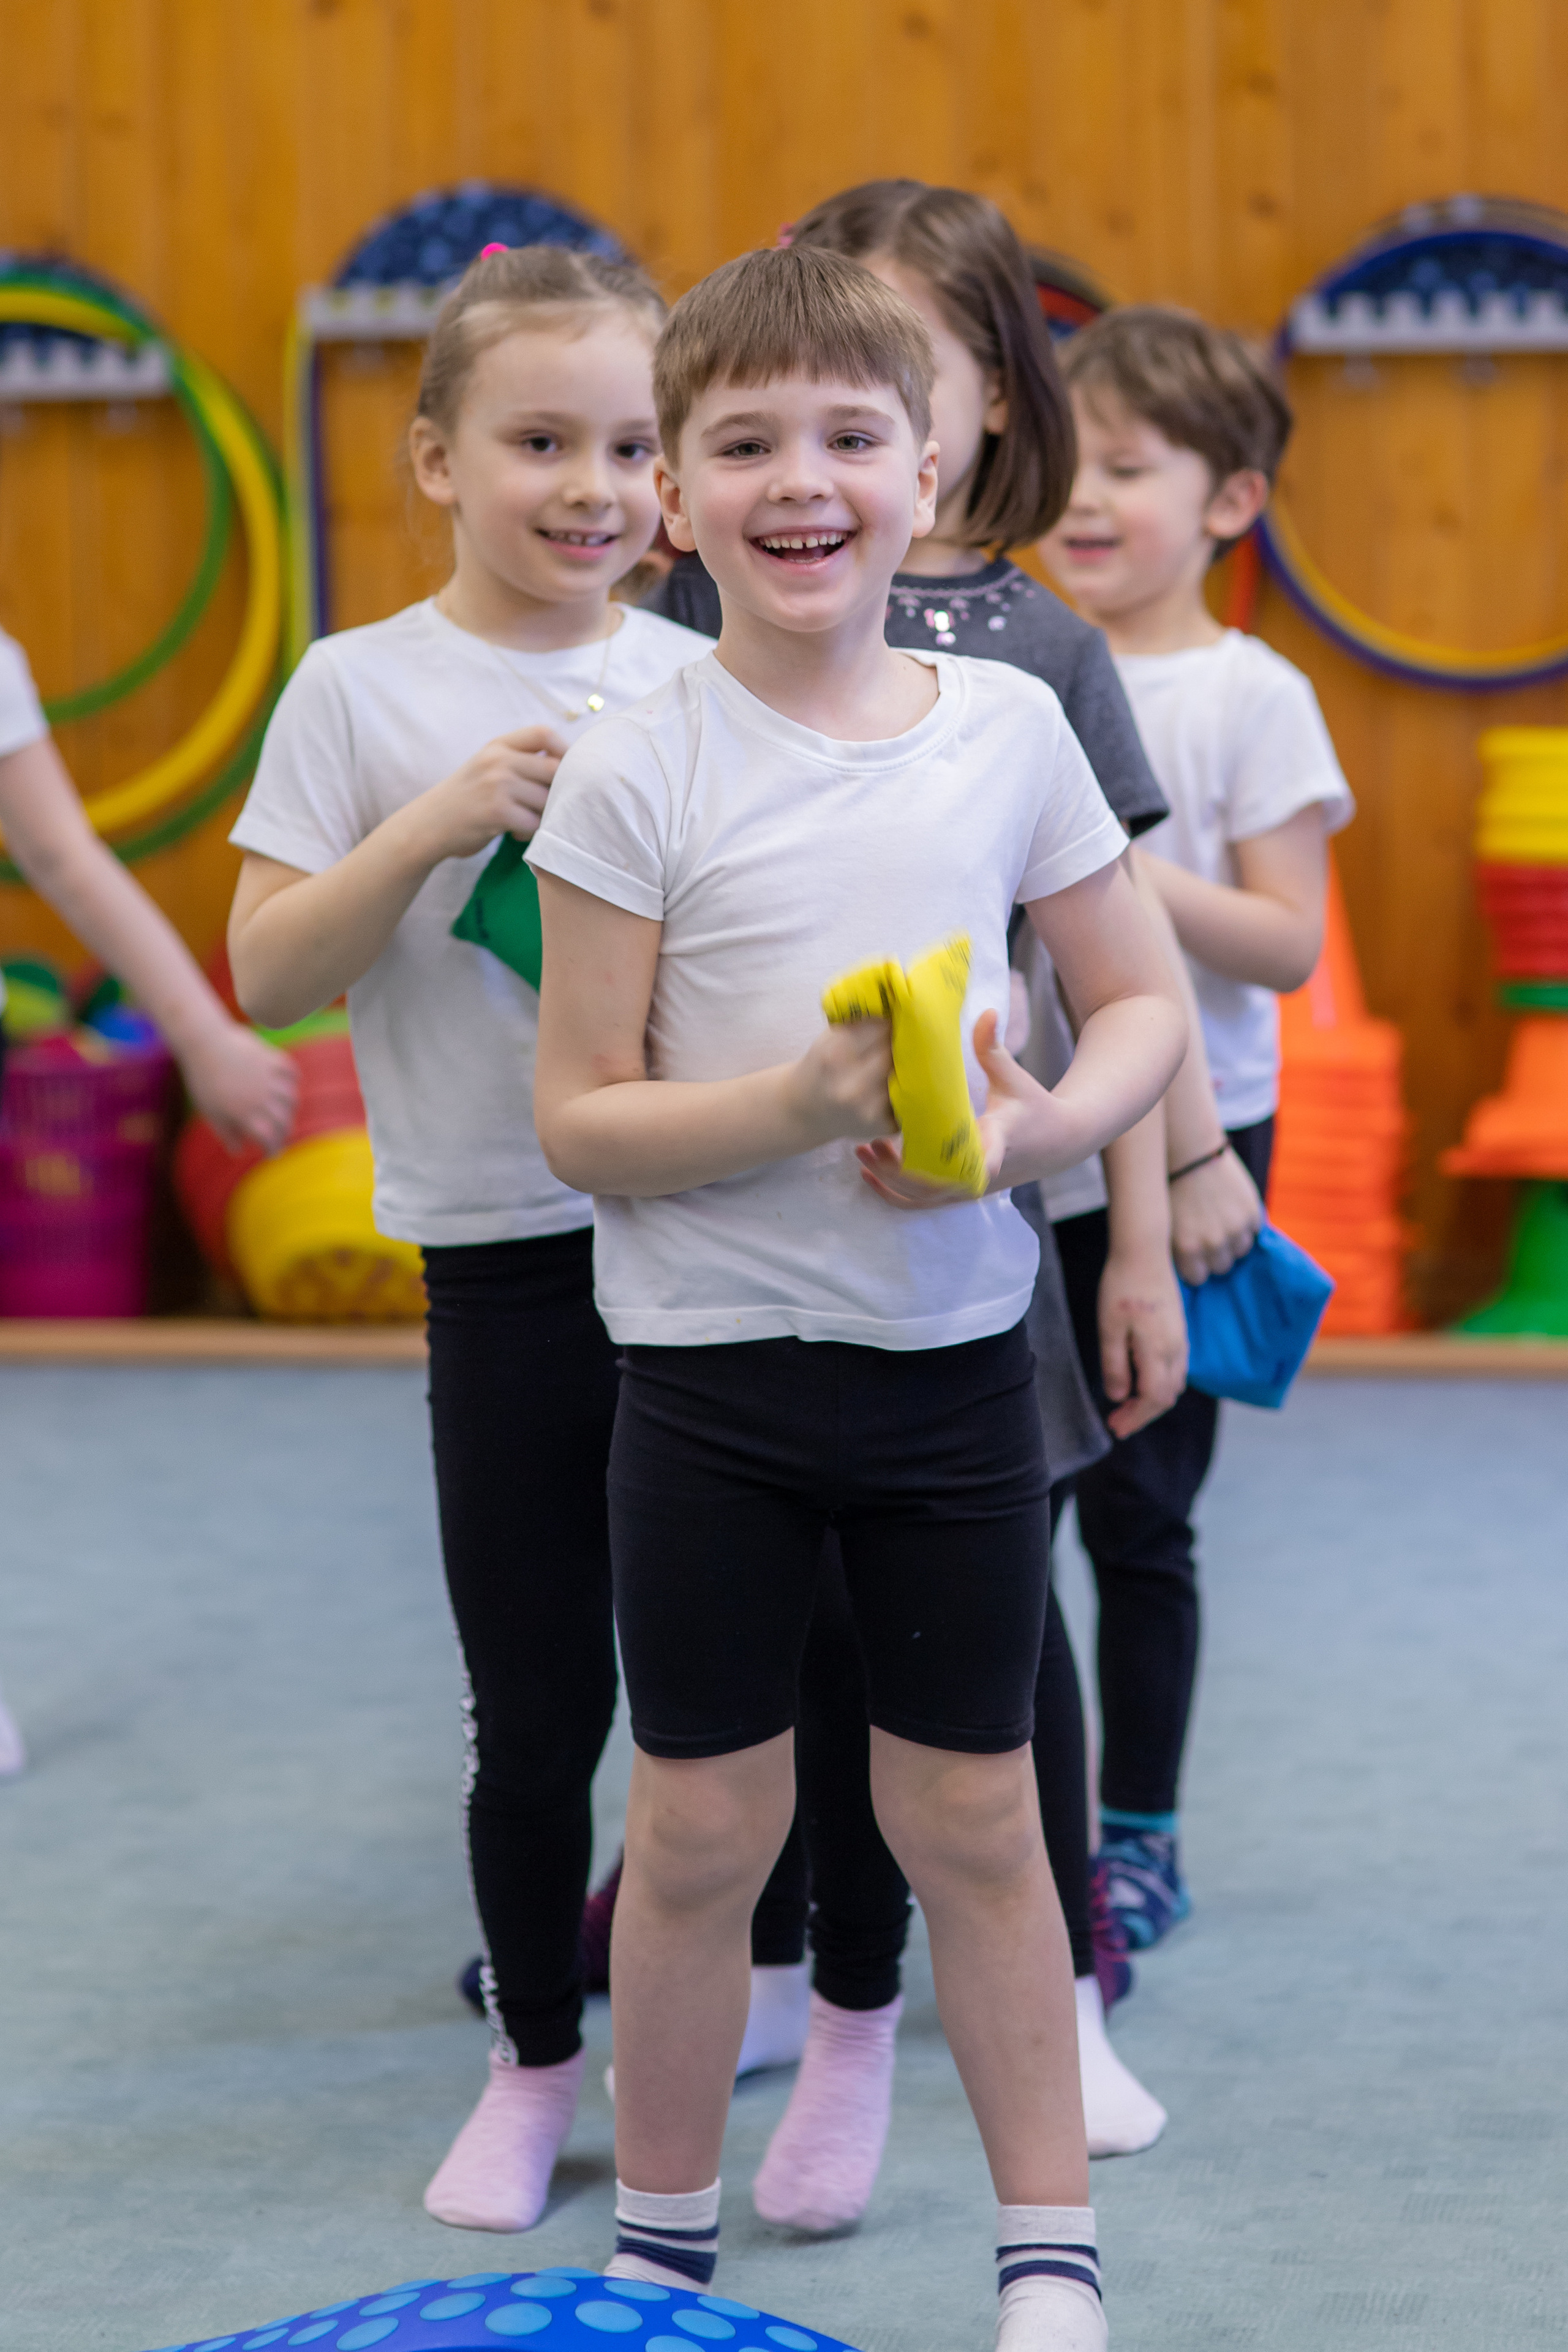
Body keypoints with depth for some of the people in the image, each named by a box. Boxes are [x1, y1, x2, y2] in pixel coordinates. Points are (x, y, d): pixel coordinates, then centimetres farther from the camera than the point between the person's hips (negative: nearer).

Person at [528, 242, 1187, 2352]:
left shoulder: (1009, 729, -1)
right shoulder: (635, 777, -9)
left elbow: (1143, 1004, 7)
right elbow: (581, 1117, -8)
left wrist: (1037, 1126, -13)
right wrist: (797, 1103, -24)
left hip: (953, 1352, 2)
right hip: (711, 1367, -1)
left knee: (972, 1817, 9)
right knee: (702, 1826, 7)